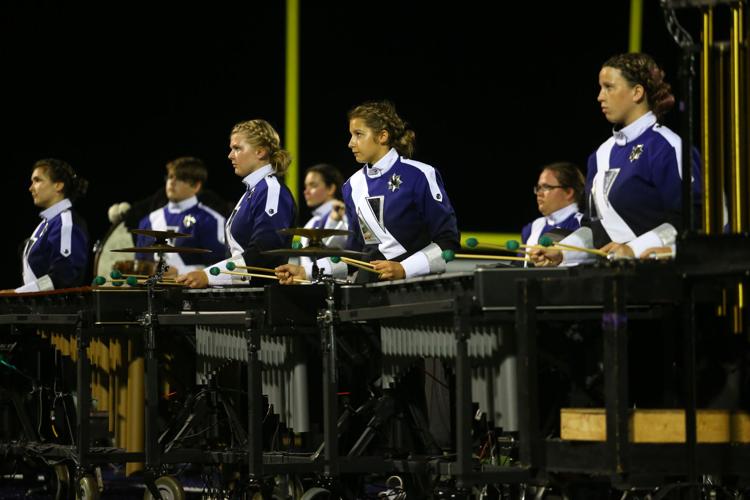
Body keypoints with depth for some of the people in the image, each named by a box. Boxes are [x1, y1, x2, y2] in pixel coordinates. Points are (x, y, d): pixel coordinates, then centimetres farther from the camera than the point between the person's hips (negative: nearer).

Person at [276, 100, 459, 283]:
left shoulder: (418, 176, -5)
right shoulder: (354, 185, 13)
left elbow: (448, 242, -6)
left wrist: (403, 269, -17)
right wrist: (306, 272, 6)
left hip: (416, 283, -5)